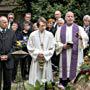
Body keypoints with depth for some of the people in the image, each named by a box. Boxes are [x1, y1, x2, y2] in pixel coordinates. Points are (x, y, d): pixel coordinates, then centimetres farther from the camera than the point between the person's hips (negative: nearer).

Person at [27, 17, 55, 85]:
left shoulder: (50, 35, -1)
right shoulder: (33, 35, -1)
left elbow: (52, 48, 0)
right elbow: (30, 48, 2)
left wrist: (44, 54, -9)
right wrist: (38, 53, -8)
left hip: (46, 59, 0)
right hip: (36, 59, 0)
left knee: (46, 77, 3)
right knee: (36, 78, 1)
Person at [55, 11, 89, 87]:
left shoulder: (79, 28, 7)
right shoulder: (60, 30, 11)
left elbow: (86, 38, -5)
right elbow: (56, 42, 8)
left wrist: (81, 37, -28)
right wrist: (63, 46, -11)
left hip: (76, 55, -1)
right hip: (64, 55, 1)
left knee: (75, 73, -2)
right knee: (64, 73, 1)